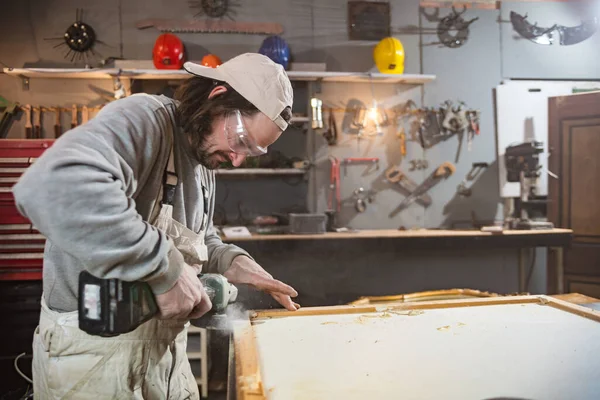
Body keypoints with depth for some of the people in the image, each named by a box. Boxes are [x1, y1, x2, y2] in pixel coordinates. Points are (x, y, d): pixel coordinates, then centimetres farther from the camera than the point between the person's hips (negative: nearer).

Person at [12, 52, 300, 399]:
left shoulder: (205, 162, 9)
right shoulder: (144, 120, -20)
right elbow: (51, 187, -39)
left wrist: (234, 262, -1)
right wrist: (167, 268, -34)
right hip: (96, 349, -8)